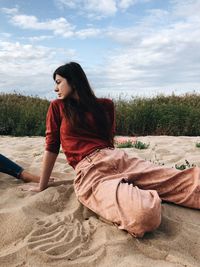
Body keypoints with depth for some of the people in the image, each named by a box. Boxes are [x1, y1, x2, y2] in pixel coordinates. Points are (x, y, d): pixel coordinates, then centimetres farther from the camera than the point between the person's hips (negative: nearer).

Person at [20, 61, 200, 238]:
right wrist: (42, 186, 11)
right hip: (89, 172, -2)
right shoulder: (57, 107, 10)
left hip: (119, 158, 3)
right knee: (144, 214, -31)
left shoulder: (104, 104, 16)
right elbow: (51, 147, 9)